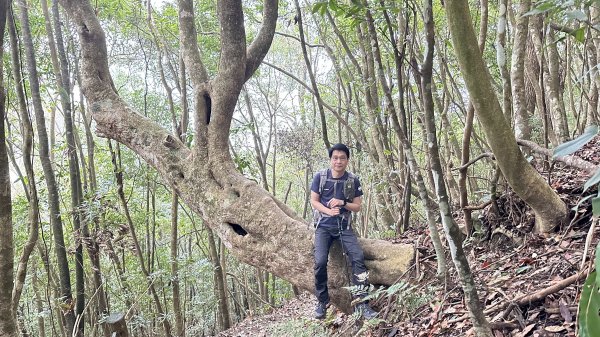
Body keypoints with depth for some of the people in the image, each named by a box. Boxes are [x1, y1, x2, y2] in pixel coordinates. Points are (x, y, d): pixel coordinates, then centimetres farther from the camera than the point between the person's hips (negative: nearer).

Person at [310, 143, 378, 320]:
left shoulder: (353, 180, 0)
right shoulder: (320, 176, -2)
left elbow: (357, 207, 4)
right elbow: (313, 201, 1)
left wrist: (342, 203, -16)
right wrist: (328, 211, -17)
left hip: (344, 227, 1)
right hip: (323, 226, -1)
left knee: (358, 257, -19)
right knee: (320, 262, -19)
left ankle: (360, 302, -10)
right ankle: (322, 302, 1)